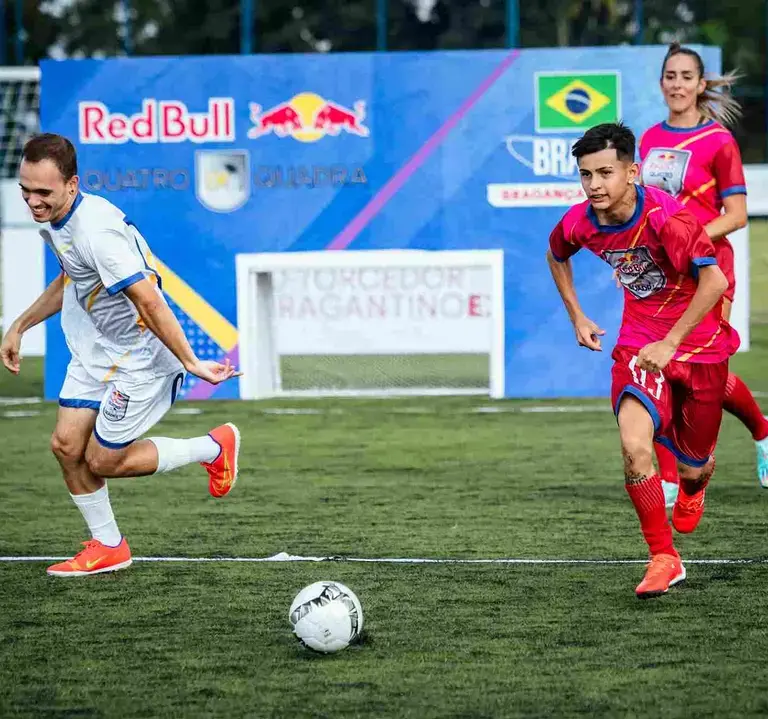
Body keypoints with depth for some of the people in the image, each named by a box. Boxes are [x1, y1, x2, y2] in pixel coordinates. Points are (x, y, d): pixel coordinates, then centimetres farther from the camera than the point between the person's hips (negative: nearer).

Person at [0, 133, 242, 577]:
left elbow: (149, 303, -30)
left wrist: (190, 363, -27)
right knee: (67, 445, 4)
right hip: (94, 352, 9)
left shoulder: (96, 230, -32)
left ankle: (214, 448, 18)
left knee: (102, 461, 0)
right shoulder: (54, 219, 0)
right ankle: (108, 548, 22)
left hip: (139, 358, -9)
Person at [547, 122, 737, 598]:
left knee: (692, 468, 10)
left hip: (696, 343, -3)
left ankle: (694, 486, 51)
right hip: (638, 344, 3)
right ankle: (665, 559, -11)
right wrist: (576, 316, 13)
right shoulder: (580, 223, -9)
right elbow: (556, 254, 17)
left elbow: (715, 281, -26)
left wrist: (670, 343, -25)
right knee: (634, 444, -24)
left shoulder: (666, 216, -27)